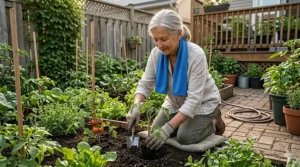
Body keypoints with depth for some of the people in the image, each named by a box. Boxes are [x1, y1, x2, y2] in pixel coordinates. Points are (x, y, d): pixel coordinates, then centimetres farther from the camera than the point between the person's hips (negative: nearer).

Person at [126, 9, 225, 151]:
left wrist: (168, 128, -39)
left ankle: (214, 122, 10)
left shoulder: (196, 55, -33)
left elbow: (194, 99, -34)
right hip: (176, 102, 5)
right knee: (156, 133, -4)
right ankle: (188, 121, 20)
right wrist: (136, 106, -33)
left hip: (203, 103, -5)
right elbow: (145, 85, -12)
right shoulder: (156, 54, -19)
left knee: (185, 138, -19)